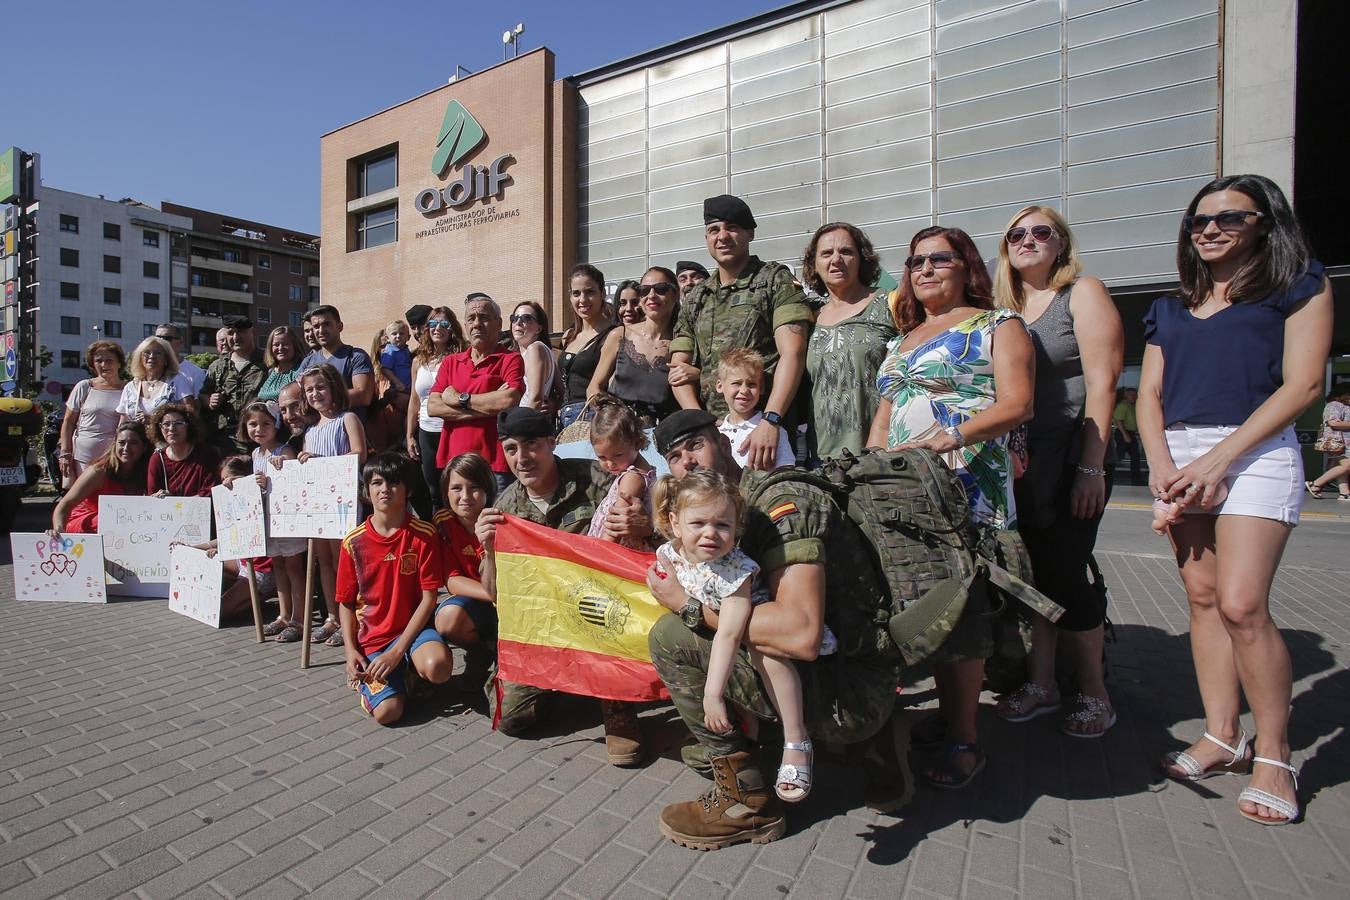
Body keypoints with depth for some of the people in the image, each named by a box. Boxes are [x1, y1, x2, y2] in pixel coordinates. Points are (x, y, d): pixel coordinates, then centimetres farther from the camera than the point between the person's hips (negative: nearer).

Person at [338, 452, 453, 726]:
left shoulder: (424, 534, -9)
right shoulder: (354, 542, -2)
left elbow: (428, 598, -9)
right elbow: (346, 603, 6)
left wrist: (398, 651, -15)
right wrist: (350, 651, -8)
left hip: (412, 627, -1)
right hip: (372, 638, 1)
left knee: (438, 667, -34)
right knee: (387, 711, -19)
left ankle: (410, 671, 3)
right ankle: (366, 677, 15)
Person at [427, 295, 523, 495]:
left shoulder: (510, 359, 2)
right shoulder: (450, 362, 16)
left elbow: (510, 400, -17)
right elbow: (432, 407, 2)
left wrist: (460, 399, -5)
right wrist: (490, 406, -8)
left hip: (496, 465, -4)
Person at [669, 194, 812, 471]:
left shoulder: (777, 281, 2)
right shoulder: (695, 299, 16)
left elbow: (792, 354, -10)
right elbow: (678, 367, 11)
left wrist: (770, 421, -22)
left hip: (764, 427, -3)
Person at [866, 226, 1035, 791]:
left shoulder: (996, 325, 8)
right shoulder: (901, 341, 26)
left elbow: (1017, 404, -5)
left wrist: (951, 436, -20)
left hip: (966, 485, -6)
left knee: (956, 610, -7)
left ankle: (963, 743, 6)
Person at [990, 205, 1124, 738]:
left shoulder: (1083, 293, -1)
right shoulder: (1003, 307, 14)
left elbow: (1101, 382, -10)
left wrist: (1091, 468, -16)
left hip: (1071, 459, -5)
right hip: (1019, 461, 5)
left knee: (1063, 573, -3)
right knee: (1032, 571, 7)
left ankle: (1093, 693, 17)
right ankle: (1041, 684, 20)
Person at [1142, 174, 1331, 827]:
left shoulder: (1298, 286, 6)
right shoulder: (1171, 309, 19)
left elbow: (1303, 384, -5)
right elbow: (1149, 394, 13)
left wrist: (1219, 458, -14)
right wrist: (1161, 463, -4)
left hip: (1254, 451, -5)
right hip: (1179, 457, 5)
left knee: (1242, 604, -13)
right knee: (1203, 599, 5)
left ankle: (1273, 756, 3)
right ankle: (1222, 738, 14)